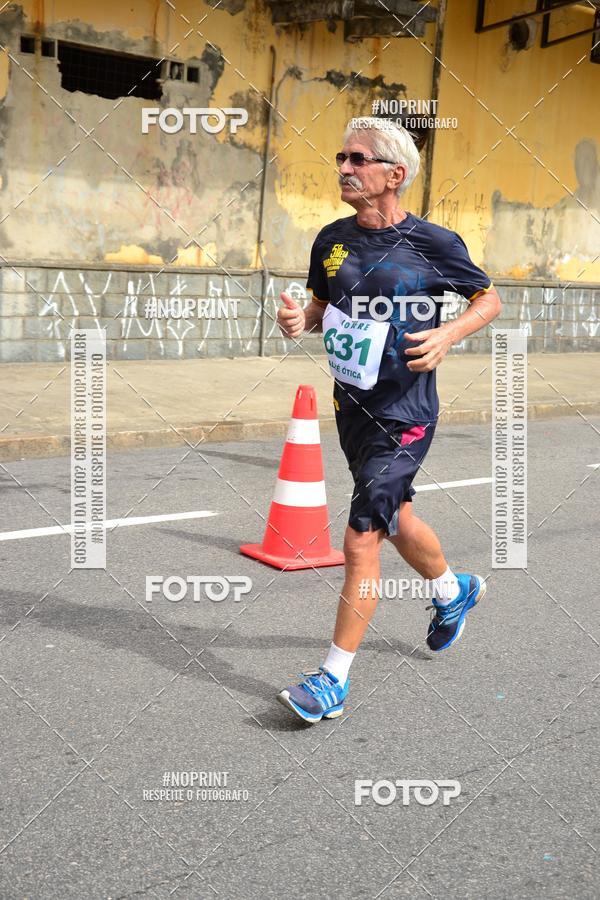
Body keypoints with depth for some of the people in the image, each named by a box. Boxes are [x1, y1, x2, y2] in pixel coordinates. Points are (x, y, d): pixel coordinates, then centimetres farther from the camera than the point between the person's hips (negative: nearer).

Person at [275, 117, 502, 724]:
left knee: (361, 539, -10)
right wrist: (299, 320, -7)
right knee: (396, 519, 24)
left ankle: (334, 678, 3)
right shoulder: (332, 240, 2)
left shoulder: (433, 243, -12)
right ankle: (454, 590, 53)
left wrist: (448, 334, -18)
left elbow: (489, 299, 1)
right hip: (350, 405, 7)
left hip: (403, 414, -7)